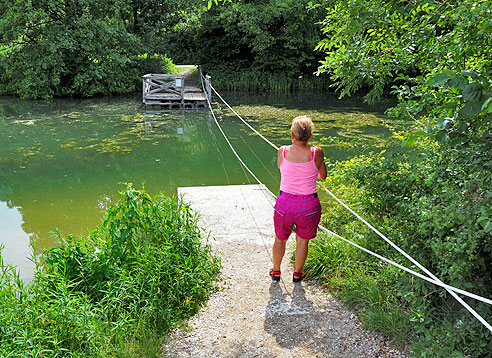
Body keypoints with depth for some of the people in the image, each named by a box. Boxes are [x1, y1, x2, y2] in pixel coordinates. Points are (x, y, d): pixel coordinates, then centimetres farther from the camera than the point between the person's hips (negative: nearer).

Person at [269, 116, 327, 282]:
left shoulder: (283, 151, -9)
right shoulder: (316, 153, -12)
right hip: (308, 206, 0)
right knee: (302, 241, 22)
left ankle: (276, 271, 43)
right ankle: (297, 273, 41)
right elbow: (323, 176, 5)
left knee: (280, 239, 23)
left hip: (285, 203, 1)